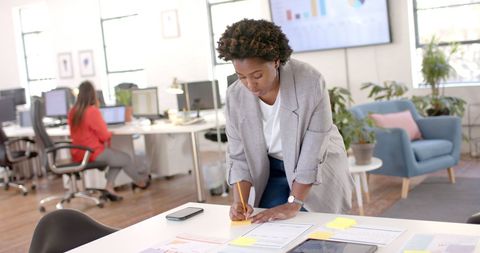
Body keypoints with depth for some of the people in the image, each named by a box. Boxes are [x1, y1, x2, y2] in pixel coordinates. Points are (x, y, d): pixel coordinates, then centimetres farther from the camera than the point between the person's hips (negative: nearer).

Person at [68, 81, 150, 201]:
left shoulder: (72, 111, 2)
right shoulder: (92, 111, -21)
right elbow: (104, 136, -15)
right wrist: (110, 134, 6)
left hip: (78, 154, 8)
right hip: (93, 153, -8)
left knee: (118, 157, 23)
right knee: (126, 158, 14)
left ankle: (109, 187, 13)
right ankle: (141, 181, 38)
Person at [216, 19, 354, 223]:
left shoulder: (310, 83, -28)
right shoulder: (235, 96, -15)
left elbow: (313, 153, -26)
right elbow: (239, 156, -8)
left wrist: (293, 205, -27)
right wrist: (239, 201, -22)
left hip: (319, 170, -3)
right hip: (272, 170, 3)